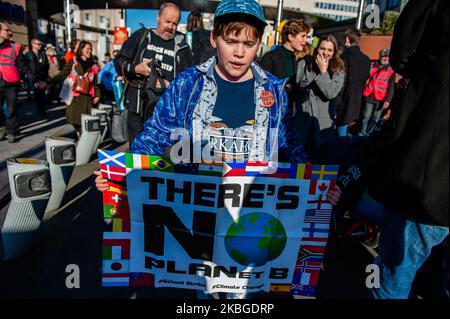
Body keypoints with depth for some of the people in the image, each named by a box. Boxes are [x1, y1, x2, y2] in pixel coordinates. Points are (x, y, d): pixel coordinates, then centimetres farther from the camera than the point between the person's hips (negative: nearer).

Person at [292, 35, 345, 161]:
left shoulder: (338, 70, -1)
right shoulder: (303, 64, 1)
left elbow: (331, 93, -16)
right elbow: (297, 87, -3)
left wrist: (323, 71, -14)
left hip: (323, 122, 0)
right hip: (301, 119, 1)